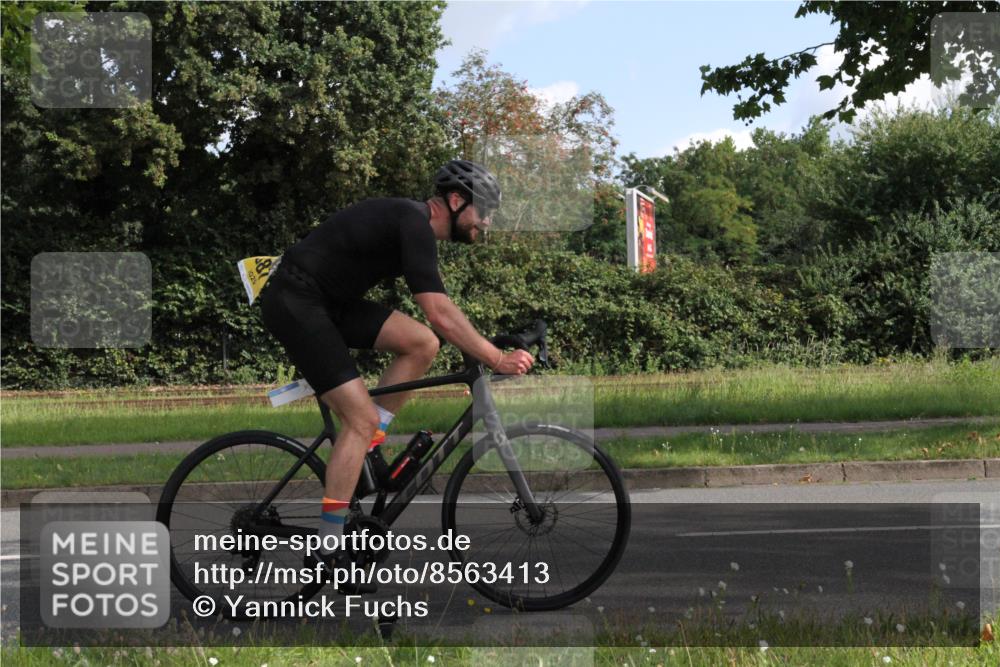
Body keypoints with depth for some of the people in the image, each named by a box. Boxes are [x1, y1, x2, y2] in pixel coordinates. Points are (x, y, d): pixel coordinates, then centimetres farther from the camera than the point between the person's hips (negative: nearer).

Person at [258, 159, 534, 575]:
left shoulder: (412, 222, 12)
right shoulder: (413, 225, -19)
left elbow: (437, 313, 20)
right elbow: (440, 313, -27)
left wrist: (484, 351, 16)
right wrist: (498, 360, -24)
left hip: (327, 303, 10)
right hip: (294, 303, -10)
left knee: (422, 343, -2)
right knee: (362, 416, -13)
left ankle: (367, 450, 5)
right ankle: (329, 553, -9)